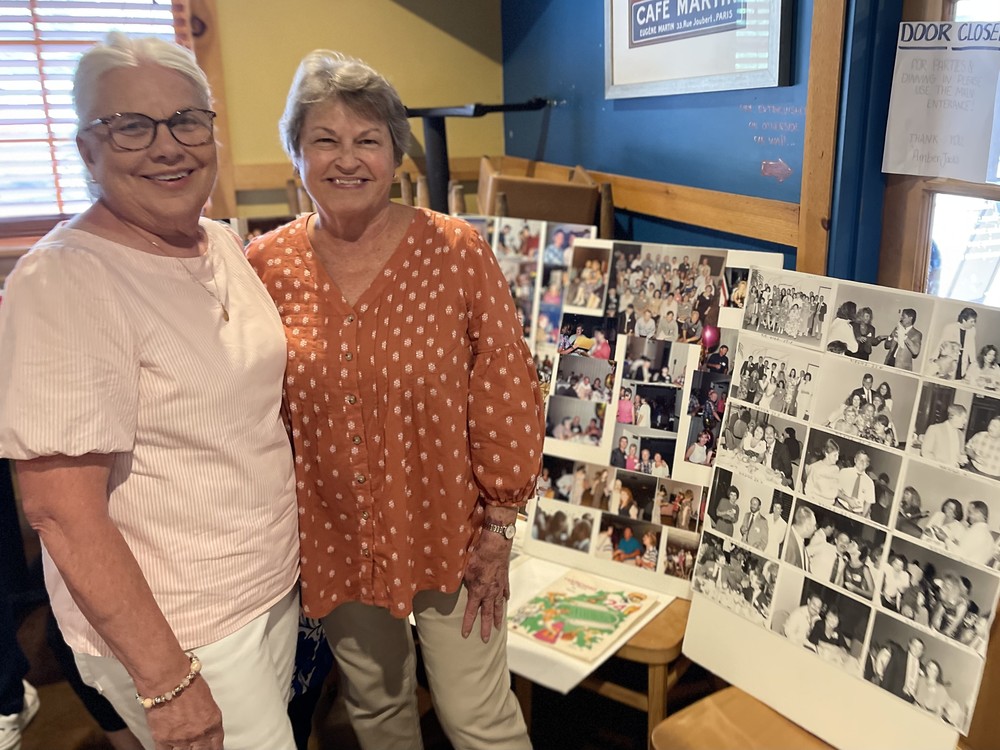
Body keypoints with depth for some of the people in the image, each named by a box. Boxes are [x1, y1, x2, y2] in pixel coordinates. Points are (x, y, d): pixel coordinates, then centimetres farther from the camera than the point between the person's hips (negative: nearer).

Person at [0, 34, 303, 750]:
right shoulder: (61, 282, -22)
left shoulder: (226, 244, 1)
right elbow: (61, 513, -23)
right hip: (177, 632, -7)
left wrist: (285, 560, 12)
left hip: (275, 587, 7)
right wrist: (166, 681, -19)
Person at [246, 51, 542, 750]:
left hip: (445, 532, -2)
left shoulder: (456, 252, -14)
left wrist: (498, 526, -7)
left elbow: (506, 396, -10)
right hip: (332, 541, 3)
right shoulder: (267, 264, -6)